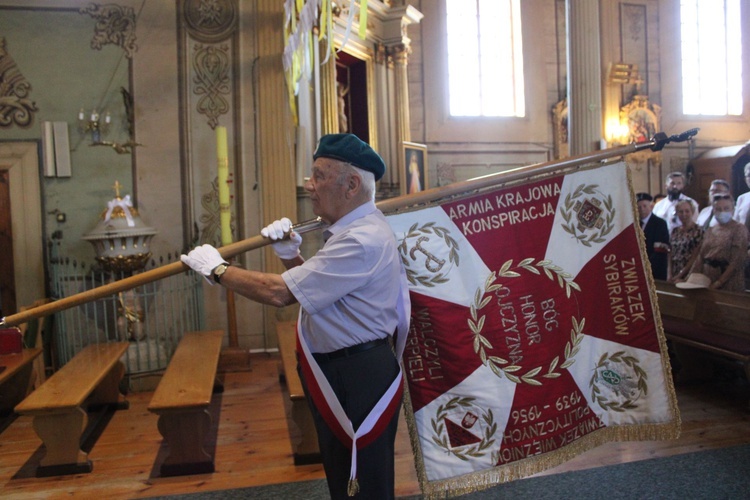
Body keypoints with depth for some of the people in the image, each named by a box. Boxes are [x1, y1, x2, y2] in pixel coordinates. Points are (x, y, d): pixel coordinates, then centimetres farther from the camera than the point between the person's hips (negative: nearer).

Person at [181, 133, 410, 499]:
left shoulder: (361, 241, -27)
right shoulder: (353, 229, 8)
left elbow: (280, 292, -27)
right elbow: (314, 285, 15)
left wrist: (217, 269, -14)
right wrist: (291, 256, -3)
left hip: (358, 376, -10)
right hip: (337, 371, 10)